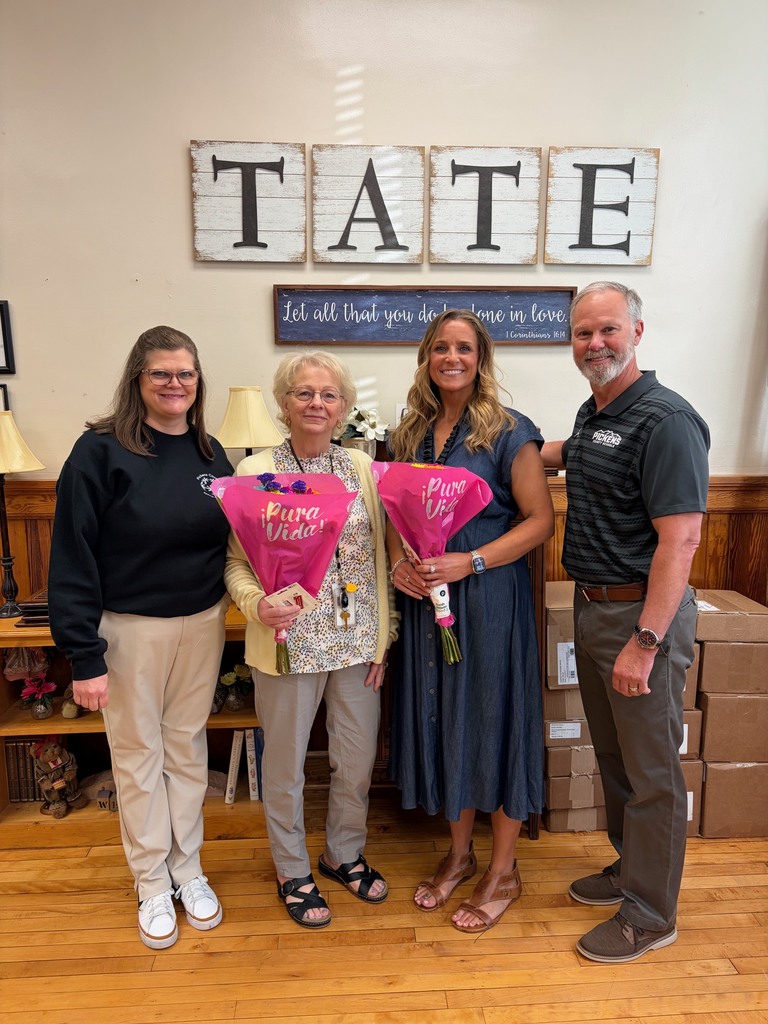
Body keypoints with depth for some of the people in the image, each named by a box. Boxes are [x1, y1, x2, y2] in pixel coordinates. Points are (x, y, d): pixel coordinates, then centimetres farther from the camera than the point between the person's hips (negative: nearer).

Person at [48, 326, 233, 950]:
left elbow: (232, 541, 9)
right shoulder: (101, 451, -11)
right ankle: (153, 883, 33)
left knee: (189, 747, 17)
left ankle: (188, 869, 37)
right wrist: (85, 654, -14)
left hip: (202, 623, 4)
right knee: (138, 754, 12)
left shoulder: (211, 454, 3)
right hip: (130, 628, -3)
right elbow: (73, 557, -12)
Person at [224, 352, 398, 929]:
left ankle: (344, 853, 44)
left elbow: (381, 556, 5)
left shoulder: (363, 468, 3)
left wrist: (385, 636, 3)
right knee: (286, 763, 14)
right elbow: (236, 560, -5)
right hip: (289, 642, -3)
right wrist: (256, 603, -25)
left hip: (358, 641, 3)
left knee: (358, 757, 16)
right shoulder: (255, 471, -6)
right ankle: (293, 872, 39)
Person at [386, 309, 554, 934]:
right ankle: (460, 853, 37)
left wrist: (470, 562, -20)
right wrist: (398, 564, -5)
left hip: (490, 598, -5)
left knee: (494, 719, 6)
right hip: (424, 599, 5)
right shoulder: (409, 434, 9)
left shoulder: (509, 431, -7)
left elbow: (541, 519, -10)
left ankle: (504, 871, 29)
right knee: (441, 719, 14)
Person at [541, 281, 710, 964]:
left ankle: (649, 915, 26)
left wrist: (645, 641, -26)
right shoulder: (591, 415, 9)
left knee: (651, 771, 7)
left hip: (642, 614, -9)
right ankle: (629, 868, 42)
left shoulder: (666, 420, -18)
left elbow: (680, 539, -24)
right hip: (591, 606, 9)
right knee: (612, 753, 21)